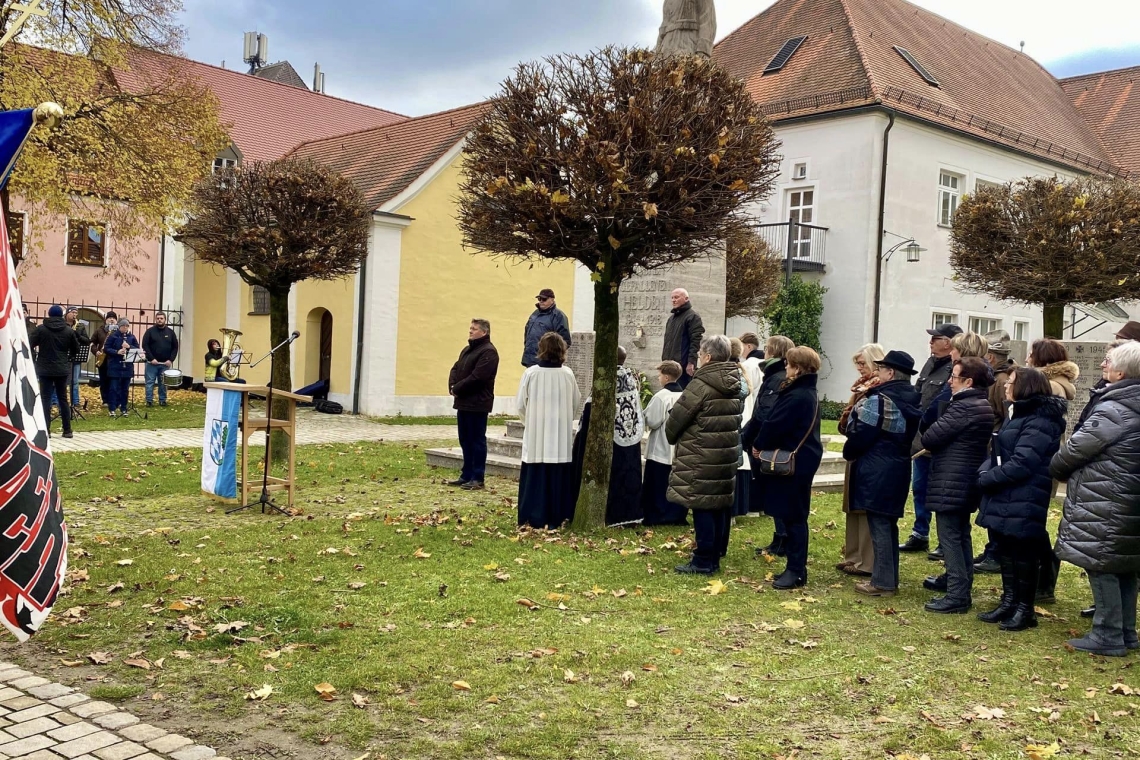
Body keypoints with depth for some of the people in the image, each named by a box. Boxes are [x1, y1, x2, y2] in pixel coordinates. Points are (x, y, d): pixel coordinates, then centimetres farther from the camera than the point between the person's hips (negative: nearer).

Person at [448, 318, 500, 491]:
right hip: (463, 402, 9)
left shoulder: (488, 352, -12)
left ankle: (477, 478, 3)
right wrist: (452, 386, -2)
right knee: (465, 441, 14)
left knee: (477, 441, -3)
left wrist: (457, 388, -12)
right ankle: (466, 475, 22)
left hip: (477, 404, -9)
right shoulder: (467, 350, 19)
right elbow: (455, 369, 17)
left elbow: (476, 377, -20)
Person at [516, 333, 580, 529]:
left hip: (536, 435, -1)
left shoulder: (530, 373, -8)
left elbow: (521, 405, -2)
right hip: (562, 436, 1)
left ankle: (534, 518, 6)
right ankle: (557, 516, 9)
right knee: (558, 476, 7)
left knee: (535, 476, 5)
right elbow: (575, 404, 6)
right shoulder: (568, 374, -4)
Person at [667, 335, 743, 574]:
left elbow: (678, 416, -10)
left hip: (701, 457, -8)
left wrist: (672, 436, 8)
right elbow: (736, 416, 14)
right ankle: (715, 555, 23)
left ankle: (704, 560, 1)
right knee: (720, 504, 14)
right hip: (727, 454, 8)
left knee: (702, 506, -3)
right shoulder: (736, 384, 9)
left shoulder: (702, 385, -16)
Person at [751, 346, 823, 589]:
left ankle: (796, 571, 1)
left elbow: (774, 425, -18)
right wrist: (764, 445, 11)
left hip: (793, 464, -10)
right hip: (803, 460, 10)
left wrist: (759, 445, -2)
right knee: (795, 516, 14)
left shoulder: (796, 397, -20)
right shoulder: (810, 394, 13)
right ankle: (796, 567, 20)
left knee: (793, 517, -4)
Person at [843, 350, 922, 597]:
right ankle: (890, 578, 24)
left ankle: (882, 582, 3)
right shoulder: (912, 400, 8)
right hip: (899, 470, 8)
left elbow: (860, 434, -17)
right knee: (888, 523, 16)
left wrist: (848, 452, 1)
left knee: (878, 524, -2)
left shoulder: (878, 400, -19)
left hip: (876, 472, -8)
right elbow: (911, 436, 15)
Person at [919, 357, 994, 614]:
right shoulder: (982, 405, 12)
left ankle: (956, 597, -3)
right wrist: (935, 443, 4)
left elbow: (929, 438, -17)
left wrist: (922, 431, 3)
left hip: (950, 482, -10)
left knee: (950, 537, -5)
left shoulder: (963, 407, -19)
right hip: (969, 482, 10)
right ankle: (963, 591, 22)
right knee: (962, 536, 15)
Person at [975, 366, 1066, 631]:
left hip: (1024, 503, -9)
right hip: (1004, 500, 9)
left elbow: (1021, 464, -23)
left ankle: (1025, 609, 13)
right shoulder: (1018, 414, 16)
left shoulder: (1040, 421, -17)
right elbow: (999, 453, 16)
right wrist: (985, 472, -3)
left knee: (1023, 554, 2)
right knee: (1005, 550, 15)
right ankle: (1009, 602, 26)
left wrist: (987, 479, -15)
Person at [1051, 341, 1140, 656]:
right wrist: (1069, 468, 15)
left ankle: (1107, 635, 3)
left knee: (1100, 565, -2)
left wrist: (1056, 467, 5)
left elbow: (1077, 447, -14)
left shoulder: (1114, 411, -18)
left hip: (1104, 503, -9)